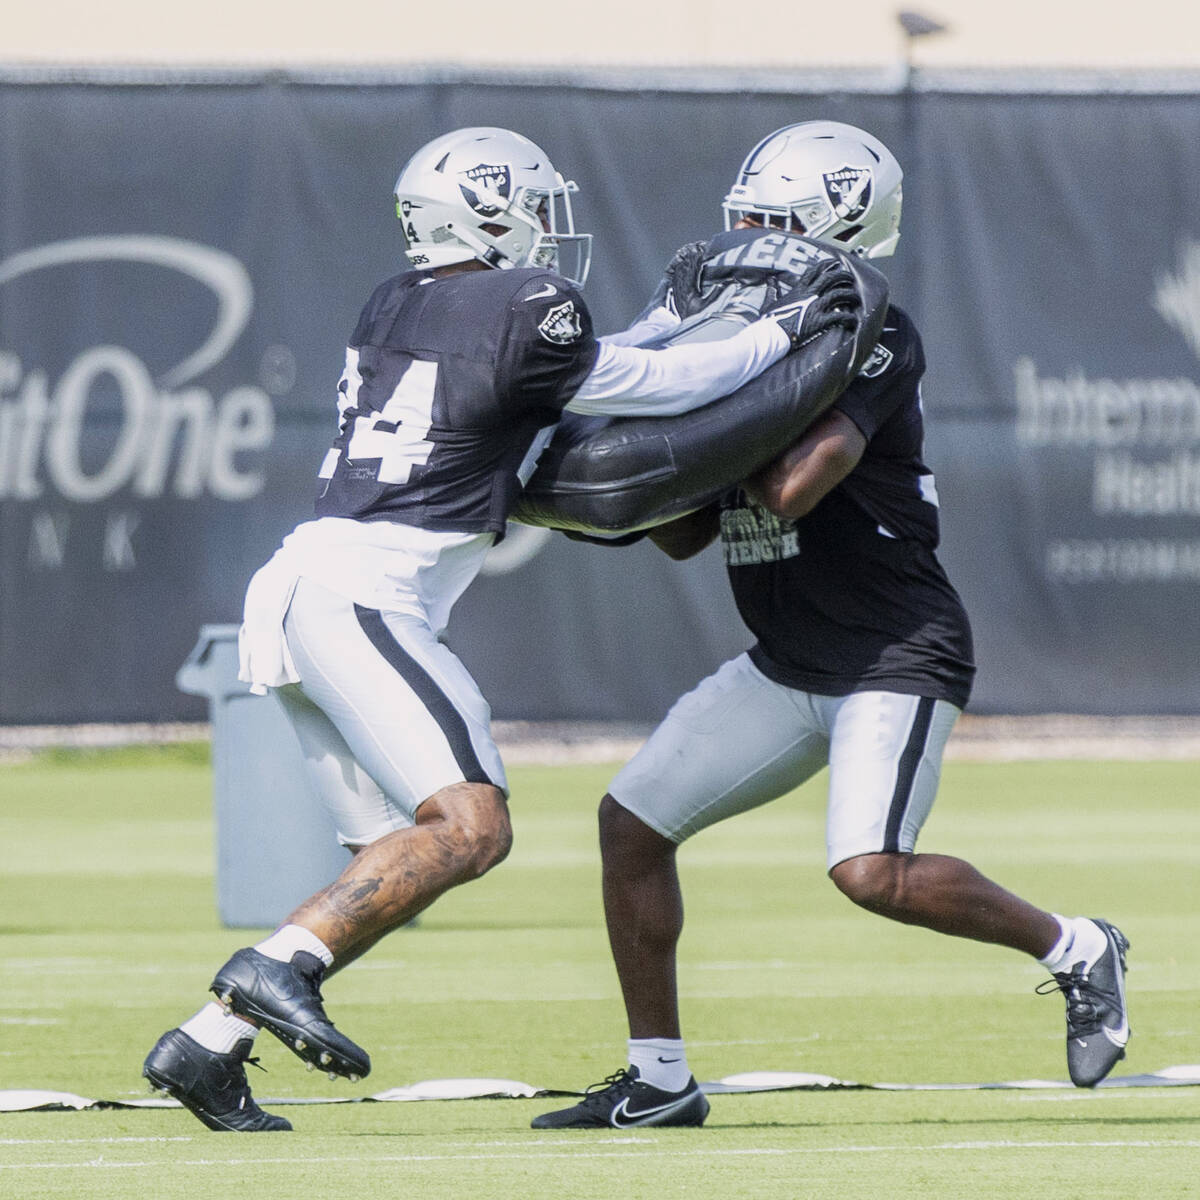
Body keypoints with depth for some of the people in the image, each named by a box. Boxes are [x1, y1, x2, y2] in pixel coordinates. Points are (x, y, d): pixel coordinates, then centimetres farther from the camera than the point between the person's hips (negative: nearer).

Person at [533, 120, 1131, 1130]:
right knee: (632, 818, 4)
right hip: (788, 666, 9)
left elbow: (788, 490, -31)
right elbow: (683, 535, 11)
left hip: (899, 658, -9)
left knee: (871, 873, -24)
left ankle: (1075, 950, 0)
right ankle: (659, 1080, 12)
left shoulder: (873, 343, -15)